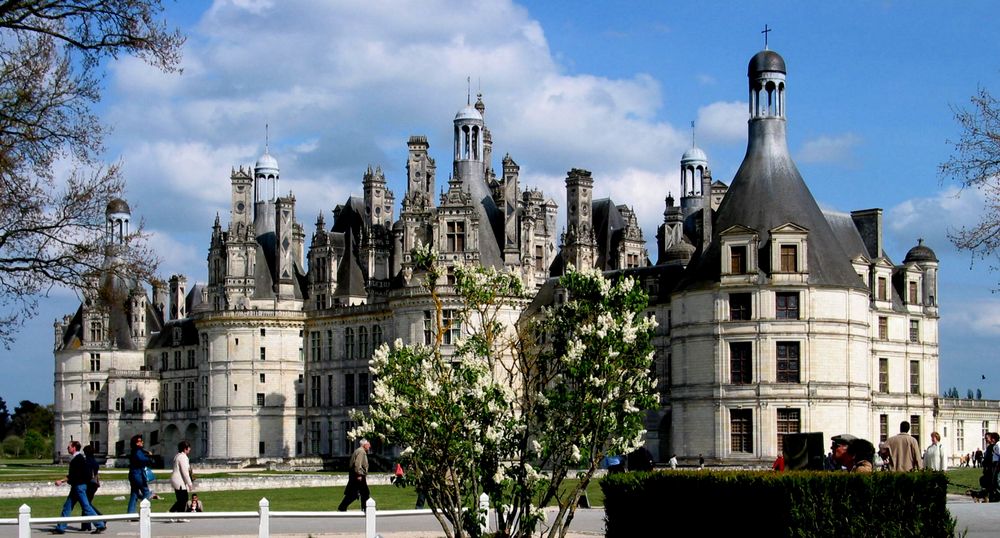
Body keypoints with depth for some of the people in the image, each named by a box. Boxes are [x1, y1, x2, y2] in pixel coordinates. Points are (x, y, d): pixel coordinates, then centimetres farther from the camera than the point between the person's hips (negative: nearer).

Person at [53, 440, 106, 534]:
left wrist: (62, 481, -22)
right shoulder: (76, 458, 14)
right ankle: (60, 528, 12)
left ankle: (100, 525, -4)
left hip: (79, 486, -10)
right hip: (76, 486, 10)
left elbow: (74, 475, -23)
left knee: (86, 507, -7)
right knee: (67, 506, 10)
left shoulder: (78, 459, -17)